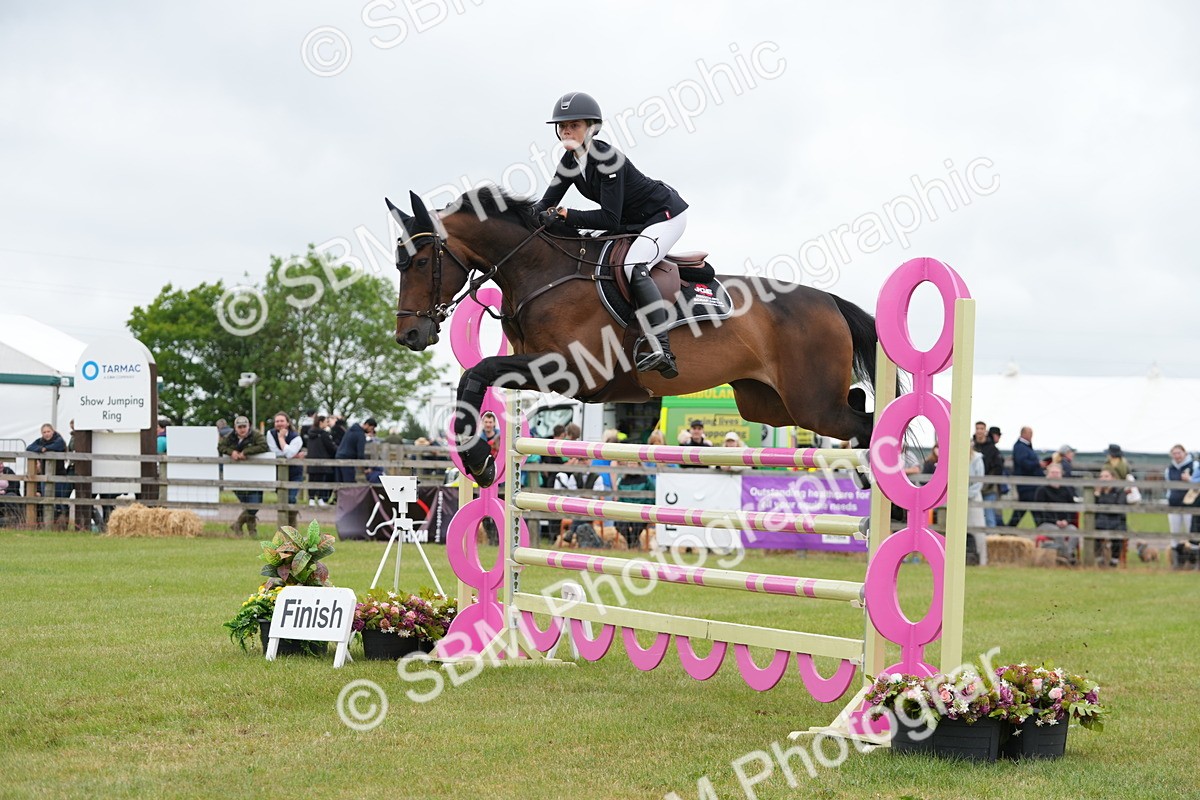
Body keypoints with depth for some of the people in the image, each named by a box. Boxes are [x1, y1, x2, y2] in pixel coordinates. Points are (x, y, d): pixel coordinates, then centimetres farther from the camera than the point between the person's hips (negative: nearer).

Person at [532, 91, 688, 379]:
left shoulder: (607, 159, -28)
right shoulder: (570, 162, -3)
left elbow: (609, 220, -32)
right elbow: (547, 204, -2)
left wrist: (565, 214, -32)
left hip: (666, 215, -10)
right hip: (633, 222, 10)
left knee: (633, 266, -31)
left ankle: (663, 353, -39)